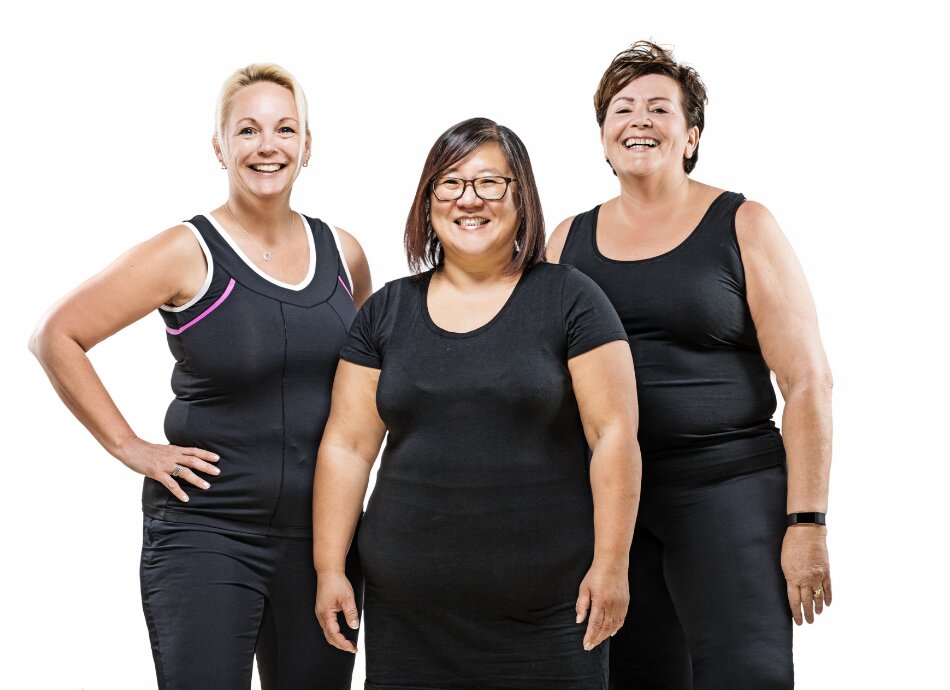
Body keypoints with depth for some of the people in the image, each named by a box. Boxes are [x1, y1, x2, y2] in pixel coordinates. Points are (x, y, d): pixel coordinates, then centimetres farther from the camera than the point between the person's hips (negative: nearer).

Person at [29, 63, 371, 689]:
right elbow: (55, 337, -7)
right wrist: (129, 446, -10)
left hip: (323, 535, 5)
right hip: (208, 531, -5)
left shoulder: (342, 253, 6)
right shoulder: (187, 254, -9)